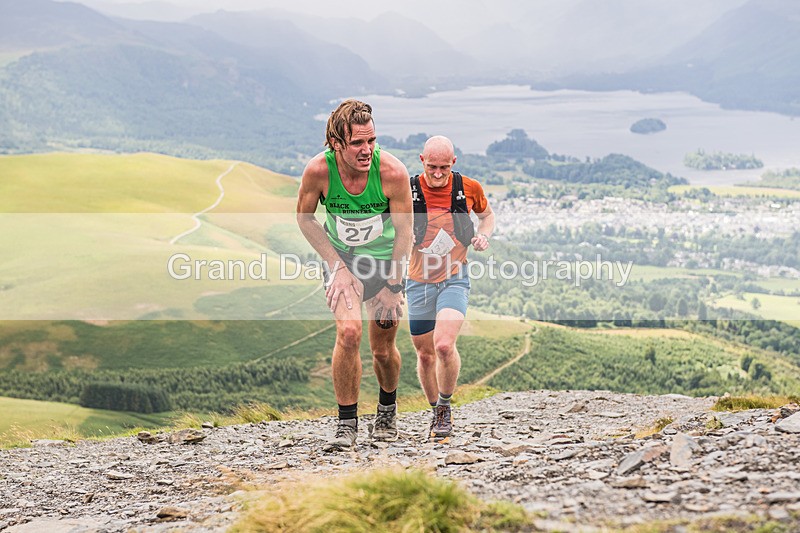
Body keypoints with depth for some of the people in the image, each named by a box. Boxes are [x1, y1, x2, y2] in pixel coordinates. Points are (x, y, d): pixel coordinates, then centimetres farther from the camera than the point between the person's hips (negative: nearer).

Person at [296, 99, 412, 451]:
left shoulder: (392, 172, -26)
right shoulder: (318, 170, -24)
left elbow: (404, 232, -14)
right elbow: (305, 218, -5)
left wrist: (392, 287, -11)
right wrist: (337, 266, -10)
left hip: (386, 260, 0)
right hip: (341, 257, 0)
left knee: (383, 349, 6)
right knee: (349, 332, -22)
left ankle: (388, 408, 38)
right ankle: (346, 423, -8)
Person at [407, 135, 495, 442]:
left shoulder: (469, 188, -2)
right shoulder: (406, 190, -5)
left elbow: (486, 215, 19)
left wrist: (484, 235, -1)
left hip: (454, 280, -1)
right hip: (419, 282, 2)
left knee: (444, 346, -22)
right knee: (425, 354, 9)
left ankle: (446, 406, 2)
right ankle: (437, 413, 31)